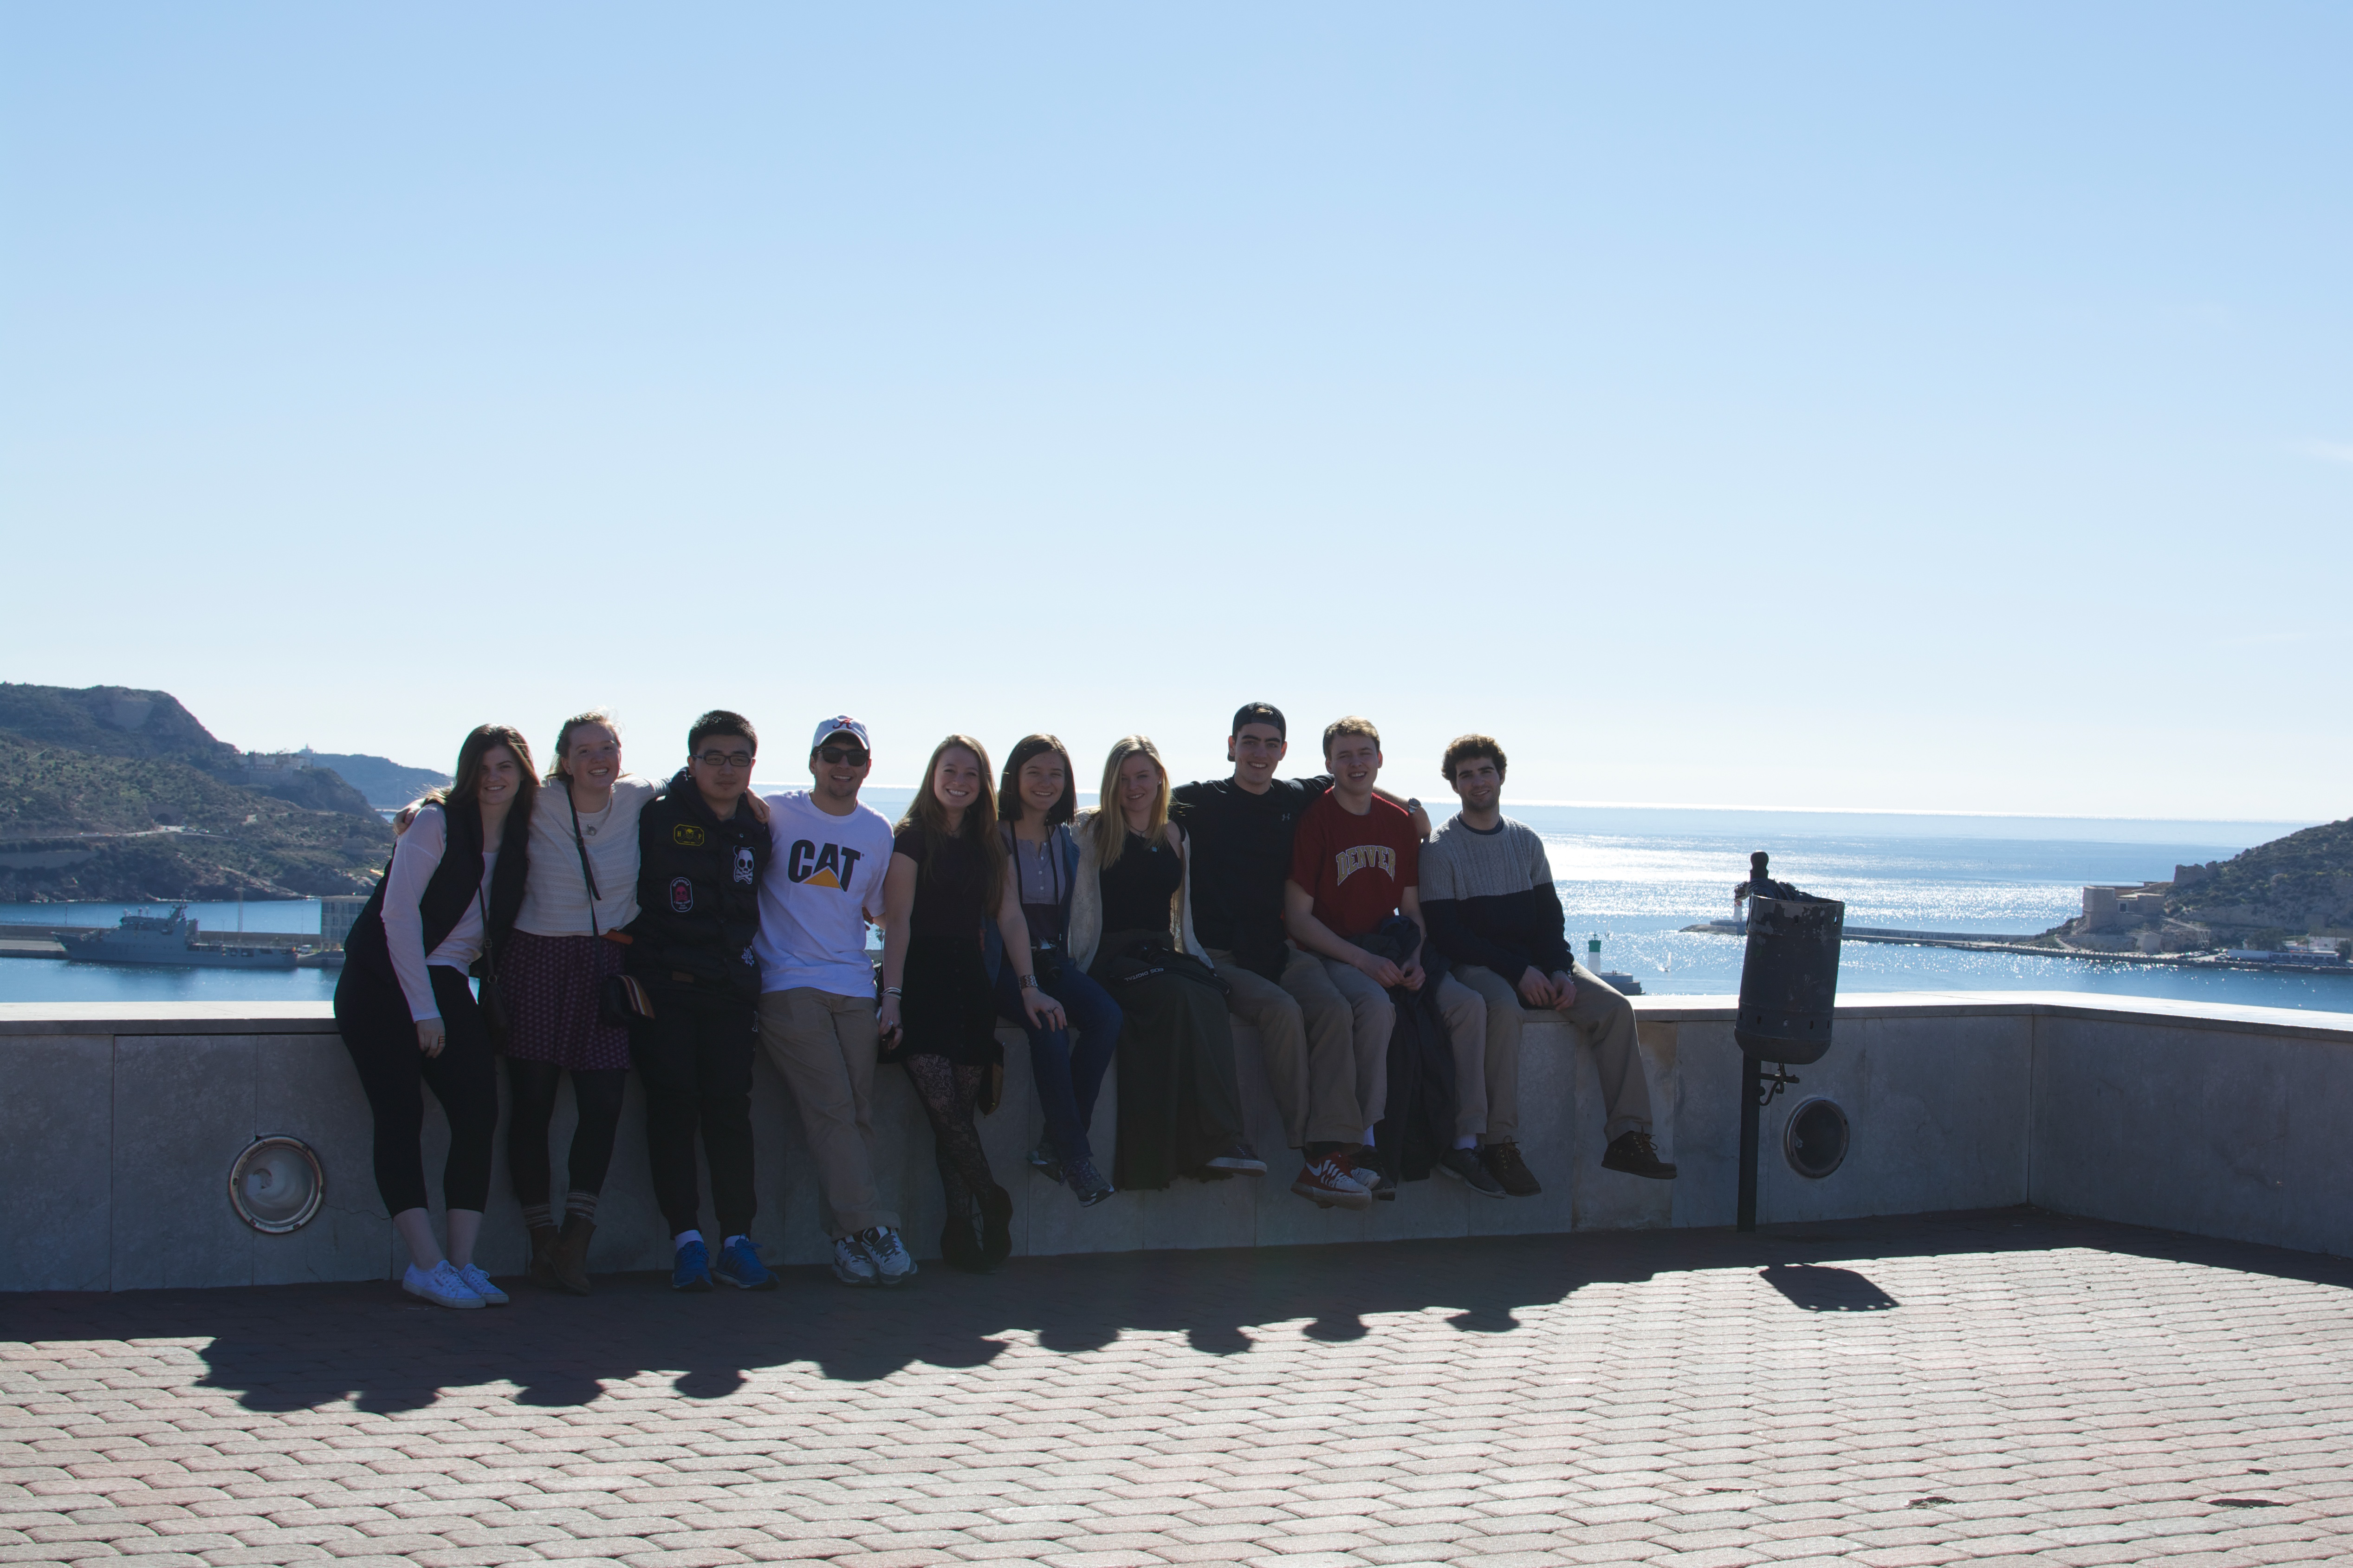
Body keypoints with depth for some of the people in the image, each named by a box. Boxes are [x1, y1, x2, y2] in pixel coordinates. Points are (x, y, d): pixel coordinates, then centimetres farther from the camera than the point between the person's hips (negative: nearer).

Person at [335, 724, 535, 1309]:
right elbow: (398, 914, -13)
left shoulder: (523, 840, 8)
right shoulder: (436, 821, -8)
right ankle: (426, 1266, -12)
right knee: (402, 1120, -13)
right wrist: (423, 1011, -15)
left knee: (480, 1112, -11)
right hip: (383, 982, -5)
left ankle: (462, 1263, -8)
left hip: (447, 983, 5)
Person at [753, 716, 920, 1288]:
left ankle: (849, 1239, 2)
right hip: (788, 982, -4)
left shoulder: (877, 832, 14)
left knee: (857, 1111, -2)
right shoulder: (775, 814, 3)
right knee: (831, 1106, -14)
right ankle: (869, 1228, -14)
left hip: (853, 983, 4)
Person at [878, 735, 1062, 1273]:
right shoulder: (912, 837, 2)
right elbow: (897, 920, -5)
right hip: (921, 976, -4)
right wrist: (892, 995, -14)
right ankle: (992, 1204, -5)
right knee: (942, 1102, -18)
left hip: (970, 978, 4)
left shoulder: (988, 844, 17)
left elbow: (1010, 916, 12)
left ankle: (961, 1228, -5)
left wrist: (1029, 986, 1)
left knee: (959, 1110, -5)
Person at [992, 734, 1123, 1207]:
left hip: (1053, 961, 5)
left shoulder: (1068, 843, 15)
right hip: (1003, 964, -5)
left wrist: (1071, 966, 10)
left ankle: (1055, 1145, -22)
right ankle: (1075, 1153, -26)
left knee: (1107, 1016, -25)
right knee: (1050, 1026, -34)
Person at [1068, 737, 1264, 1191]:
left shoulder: (1173, 835, 19)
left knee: (1208, 997, -31)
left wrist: (1187, 954, 15)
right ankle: (1218, 1139, -37)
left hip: (1163, 953, 4)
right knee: (1182, 997, -34)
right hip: (1112, 957, -4)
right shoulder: (1093, 831, 7)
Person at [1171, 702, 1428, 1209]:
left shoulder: (1299, 798, 15)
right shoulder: (1199, 801, 4)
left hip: (1282, 951, 3)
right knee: (1282, 1011, -32)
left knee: (1333, 1010, -27)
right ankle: (1306, 1146, -28)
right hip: (1221, 955, -3)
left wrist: (1408, 804, 22)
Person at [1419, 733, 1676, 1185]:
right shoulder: (1440, 849, -2)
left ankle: (1628, 1138, -18)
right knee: (1505, 1009, -39)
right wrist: (1517, 972, -18)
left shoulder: (1526, 841, 14)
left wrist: (1561, 971, -7)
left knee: (1614, 1007, -17)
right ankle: (1500, 1145, -35)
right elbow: (1445, 931, -10)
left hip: (1534, 961, 5)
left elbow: (1550, 915, 13)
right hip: (1477, 964, -5)